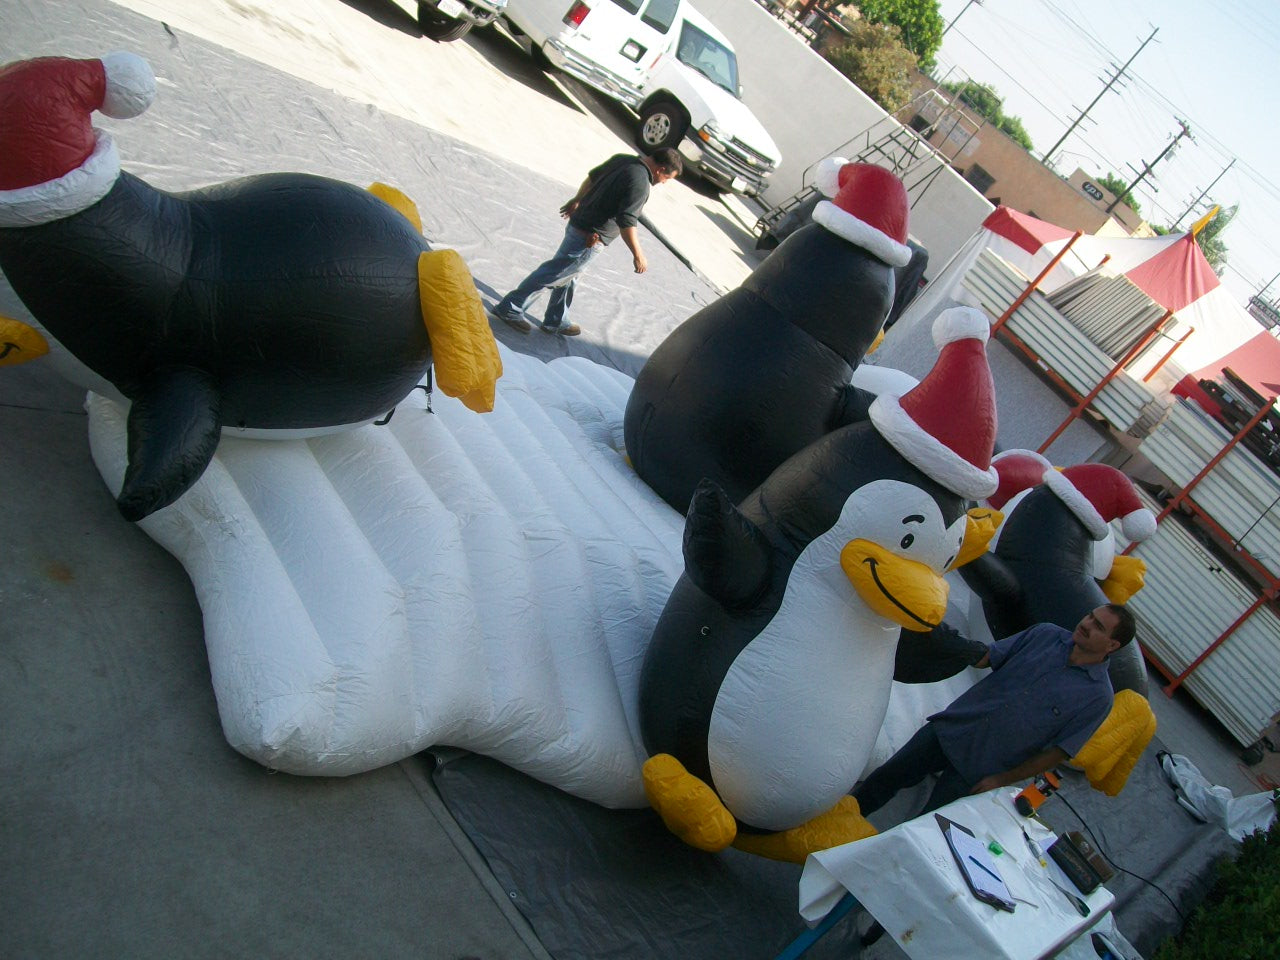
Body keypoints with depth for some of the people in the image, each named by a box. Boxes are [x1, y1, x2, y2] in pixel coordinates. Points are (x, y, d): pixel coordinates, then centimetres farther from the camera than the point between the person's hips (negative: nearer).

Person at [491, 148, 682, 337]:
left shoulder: (622, 159, 4)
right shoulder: (640, 184, -23)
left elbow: (591, 177, 17)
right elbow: (626, 224, -27)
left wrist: (576, 200, 31)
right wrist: (638, 256, -20)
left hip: (578, 222, 9)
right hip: (589, 238, -9)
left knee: (568, 276, 21)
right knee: (552, 274, 1)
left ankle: (556, 321, 35)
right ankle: (510, 308, 10)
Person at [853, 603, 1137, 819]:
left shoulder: (1098, 697, -9)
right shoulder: (1046, 634, 1)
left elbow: (1060, 752, -7)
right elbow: (986, 657, 7)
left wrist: (1002, 780, -6)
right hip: (950, 729, 3)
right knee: (885, 778, 4)